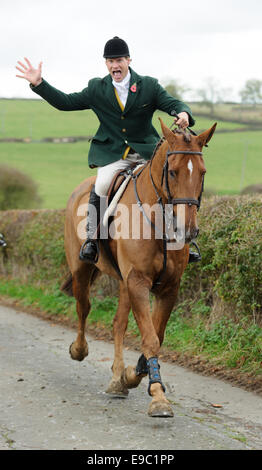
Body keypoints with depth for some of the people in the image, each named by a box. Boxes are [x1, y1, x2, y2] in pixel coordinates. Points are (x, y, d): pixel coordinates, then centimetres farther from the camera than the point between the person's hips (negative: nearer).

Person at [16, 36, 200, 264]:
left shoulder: (150, 86, 4)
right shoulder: (96, 89, 7)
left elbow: (173, 103, -1)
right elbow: (66, 102, 9)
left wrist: (183, 113, -26)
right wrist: (39, 83, 0)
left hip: (147, 152, 1)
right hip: (112, 155, -1)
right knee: (101, 187, -29)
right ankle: (91, 239, -15)